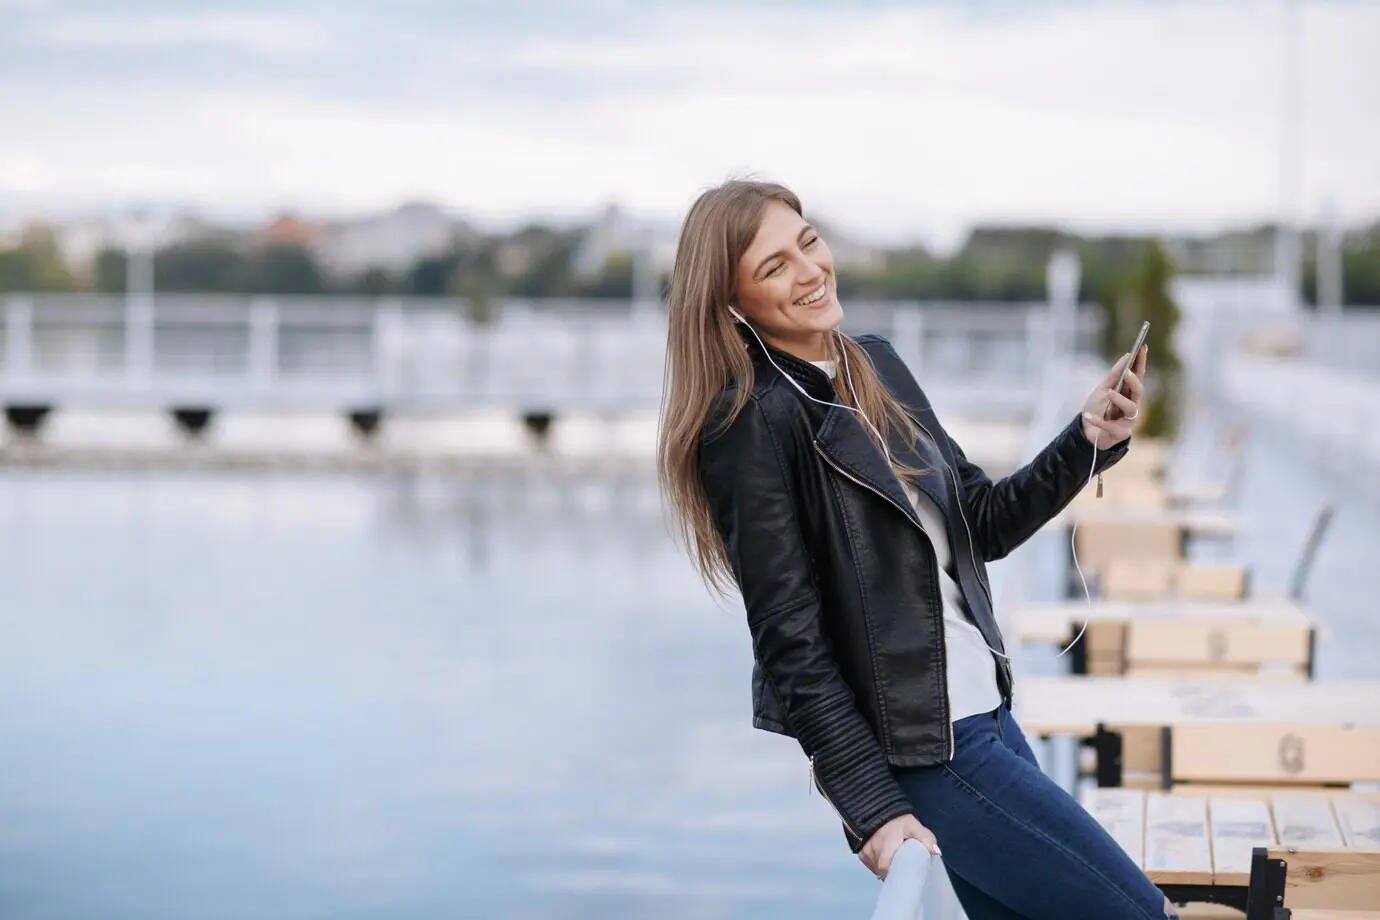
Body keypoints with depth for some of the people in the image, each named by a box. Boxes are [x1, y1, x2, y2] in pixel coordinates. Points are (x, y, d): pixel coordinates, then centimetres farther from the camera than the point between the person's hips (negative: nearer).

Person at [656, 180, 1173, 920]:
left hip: (981, 712, 8)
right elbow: (792, 641, -18)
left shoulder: (876, 363, 9)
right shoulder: (752, 423, -16)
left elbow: (982, 525, 14)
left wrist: (1086, 441, -2)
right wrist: (875, 809, -21)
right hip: (912, 749, -8)